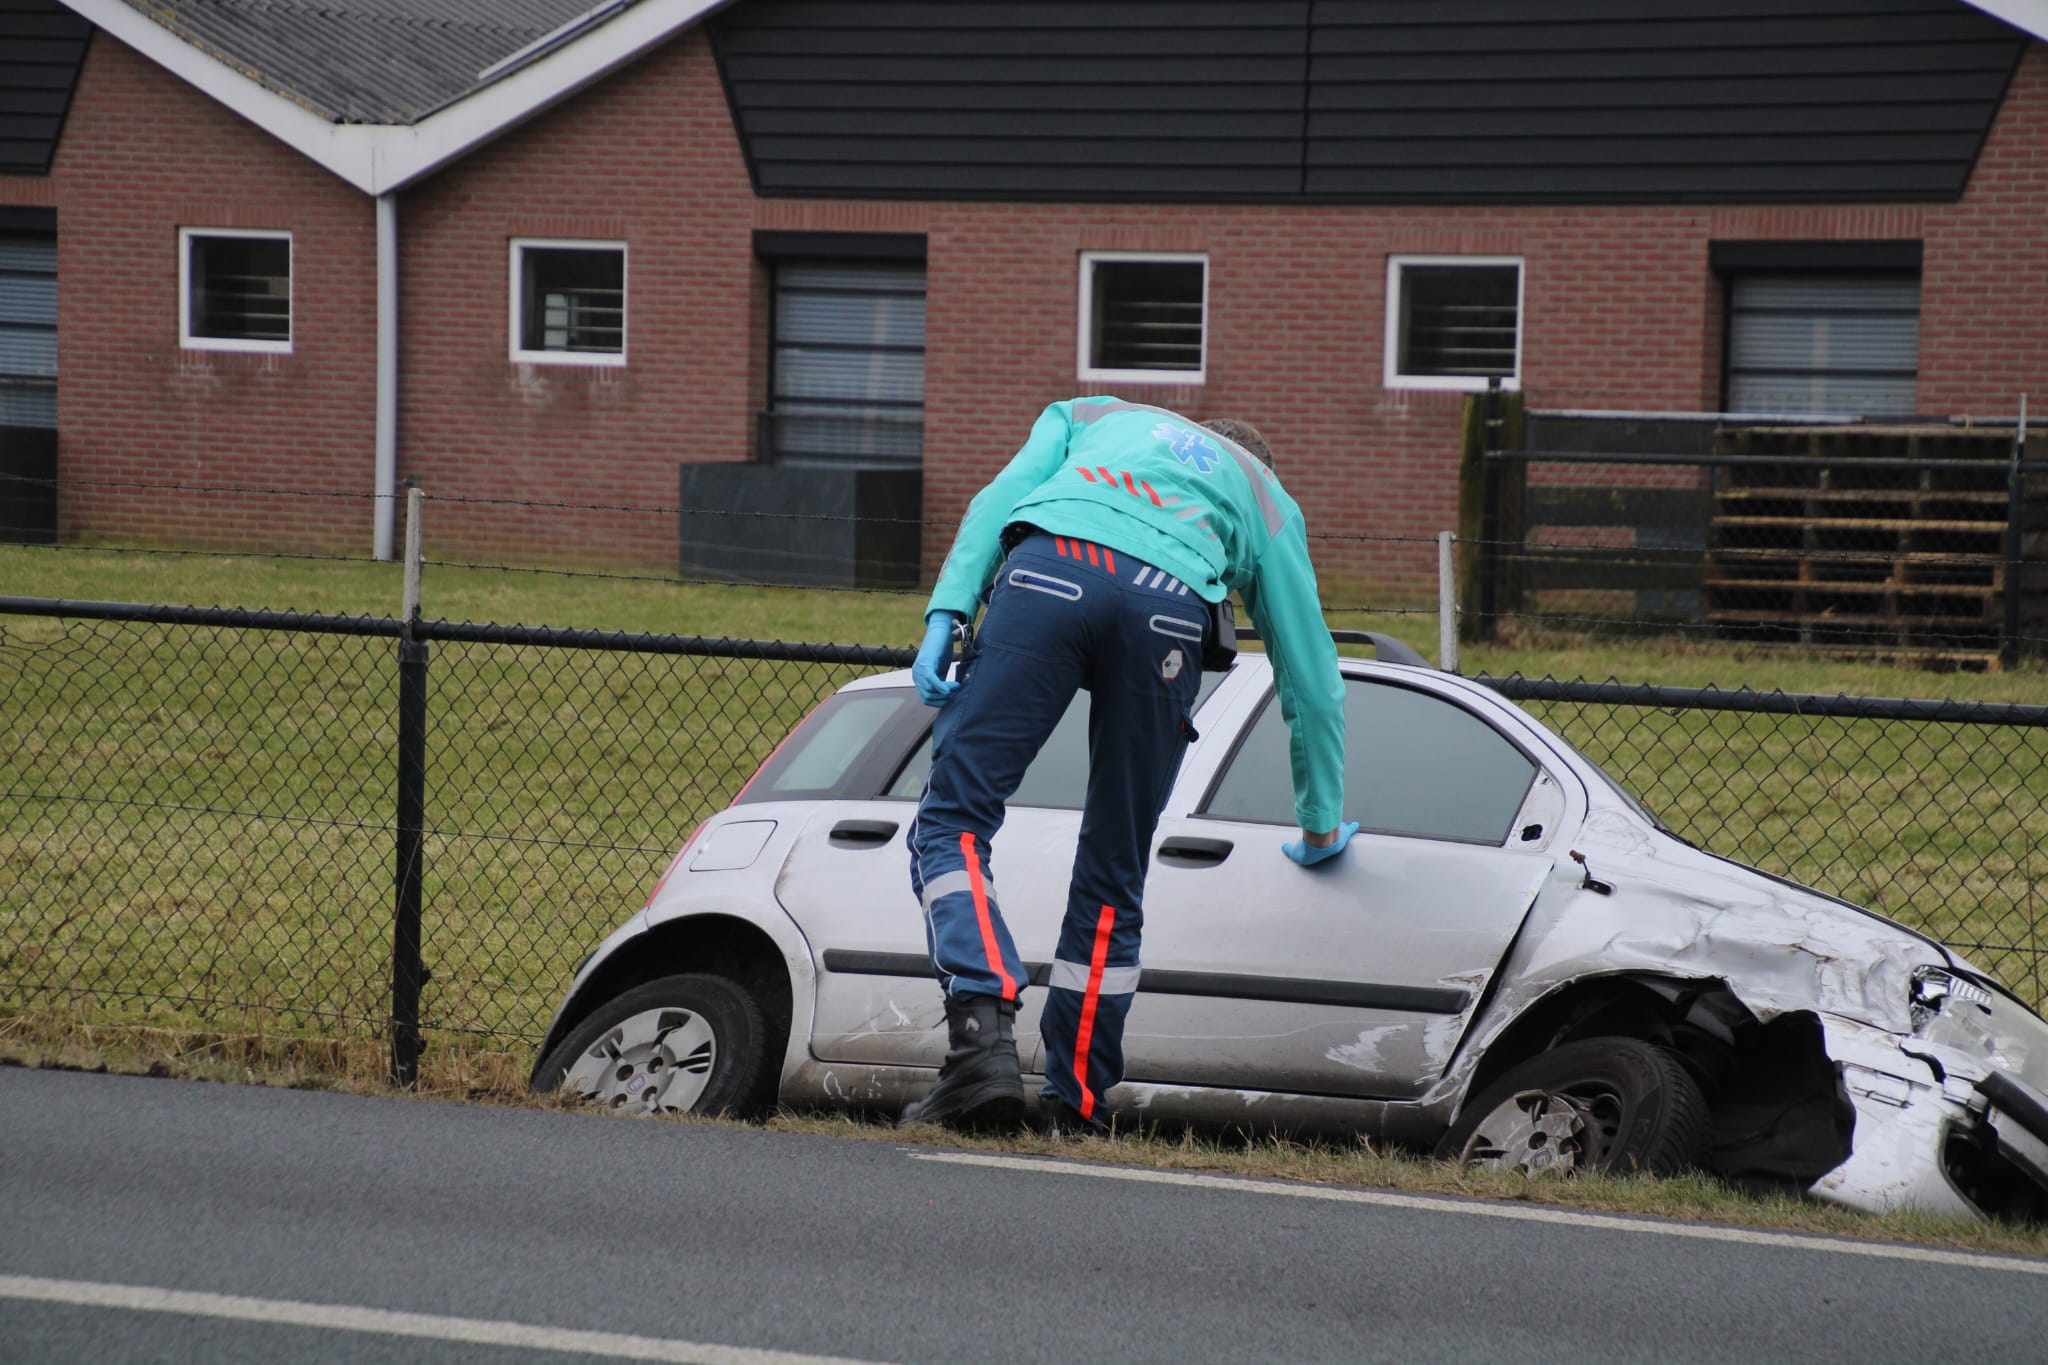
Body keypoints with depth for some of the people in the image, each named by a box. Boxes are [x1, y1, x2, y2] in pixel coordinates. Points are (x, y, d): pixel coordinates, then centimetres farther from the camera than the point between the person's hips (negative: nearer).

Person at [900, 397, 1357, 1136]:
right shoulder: (1267, 500, 39)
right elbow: (1311, 679, 39)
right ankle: (1074, 1106, 12)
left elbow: (1000, 498, 18)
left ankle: (984, 1029, -24)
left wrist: (947, 612, 6)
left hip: (1047, 573, -1)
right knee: (1112, 882, 13)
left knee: (953, 821, -2)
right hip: (1169, 606, 1)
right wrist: (1322, 827, 49)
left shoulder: (1090, 416, 41)